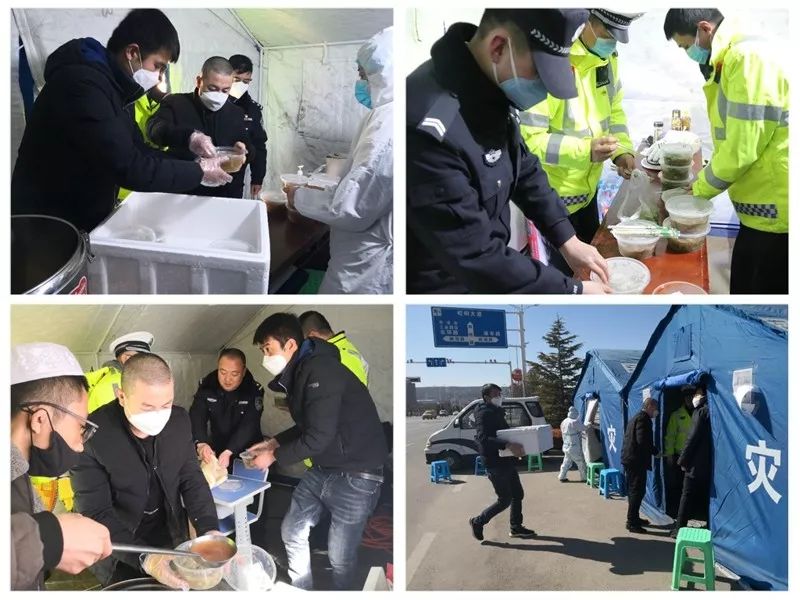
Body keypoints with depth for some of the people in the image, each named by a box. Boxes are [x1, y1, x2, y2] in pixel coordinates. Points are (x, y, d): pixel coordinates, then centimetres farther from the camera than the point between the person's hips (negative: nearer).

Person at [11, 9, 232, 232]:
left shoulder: (110, 85, 9)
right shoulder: (82, 84, -22)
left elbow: (139, 151, 10)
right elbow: (128, 168, -26)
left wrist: (194, 163, -3)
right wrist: (199, 172, -17)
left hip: (83, 222, 9)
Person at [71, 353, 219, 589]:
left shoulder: (180, 421, -11)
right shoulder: (93, 435, -25)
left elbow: (192, 479, -5)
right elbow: (96, 514, -24)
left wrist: (209, 530, -22)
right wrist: (144, 558, -37)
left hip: (171, 540, 4)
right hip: (120, 556, -4)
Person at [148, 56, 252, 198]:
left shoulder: (236, 113, 8)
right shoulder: (176, 103, -2)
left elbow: (249, 150, 12)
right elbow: (154, 129, -20)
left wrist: (243, 150, -13)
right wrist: (189, 136, -39)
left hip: (224, 197, 3)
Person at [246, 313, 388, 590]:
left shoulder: (321, 371, -22)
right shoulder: (298, 373, 8)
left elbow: (319, 436, -24)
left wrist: (274, 456, -11)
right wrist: (274, 442, 10)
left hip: (356, 475, -10)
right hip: (323, 468, 10)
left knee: (340, 556, -1)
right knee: (292, 532, 17)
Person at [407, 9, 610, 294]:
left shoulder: (489, 89, -5)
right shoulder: (432, 128, -33)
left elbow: (522, 167, 12)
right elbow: (475, 258, -30)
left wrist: (566, 239, 4)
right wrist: (573, 291, -21)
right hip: (443, 284, -8)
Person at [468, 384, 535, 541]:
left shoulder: (497, 412, 14)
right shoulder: (484, 414, -16)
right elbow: (483, 438, -30)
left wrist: (515, 445, 5)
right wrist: (508, 445, -40)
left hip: (507, 462, 9)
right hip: (495, 464, -9)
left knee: (518, 494, 14)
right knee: (505, 500, -4)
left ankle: (516, 528, 27)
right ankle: (478, 522, 11)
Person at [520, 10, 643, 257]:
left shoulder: (607, 57, -2)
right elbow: (529, 139, -28)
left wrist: (623, 150, -5)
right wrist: (585, 150, -38)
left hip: (588, 186, 8)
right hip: (554, 193, -8)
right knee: (566, 269, 8)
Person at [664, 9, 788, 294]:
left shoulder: (749, 59, -19)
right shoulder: (733, 59, 13)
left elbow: (743, 149, -20)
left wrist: (699, 189, -6)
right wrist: (702, 182, 9)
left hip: (776, 211, -9)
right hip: (762, 207, 9)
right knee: (743, 290, 17)